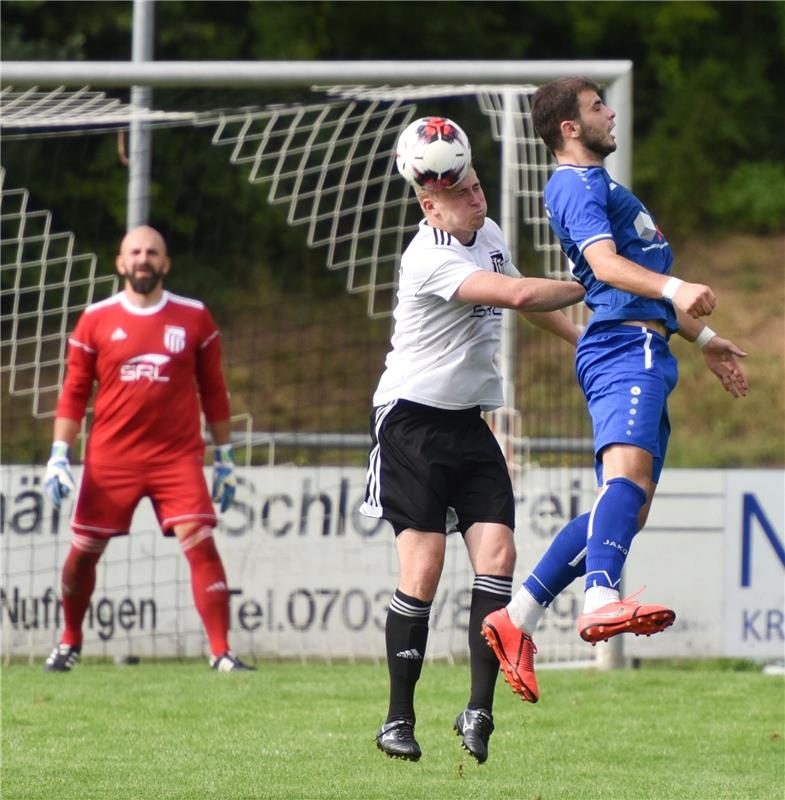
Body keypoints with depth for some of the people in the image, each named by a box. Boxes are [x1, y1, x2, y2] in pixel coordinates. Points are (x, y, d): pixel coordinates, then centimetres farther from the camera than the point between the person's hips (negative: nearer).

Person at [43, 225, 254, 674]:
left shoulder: (195, 318, 4)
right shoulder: (96, 320, 3)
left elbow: (213, 391, 10)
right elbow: (74, 393, 7)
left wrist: (225, 457, 10)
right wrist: (59, 454, -1)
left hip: (177, 457, -1)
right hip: (109, 460, 1)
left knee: (201, 546, -14)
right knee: (83, 552, 5)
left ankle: (221, 653, -12)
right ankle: (70, 643, 28)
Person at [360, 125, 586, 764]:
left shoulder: (489, 234, 9)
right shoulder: (432, 258, -20)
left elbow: (526, 300, 30)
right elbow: (521, 295, -29)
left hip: (470, 421, 8)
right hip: (413, 419, -8)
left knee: (497, 551, -8)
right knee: (424, 563, -12)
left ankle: (479, 710, -11)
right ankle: (399, 720, -3)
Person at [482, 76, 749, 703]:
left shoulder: (597, 184, 30)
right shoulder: (578, 186, -4)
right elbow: (605, 263, -22)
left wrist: (702, 337, 40)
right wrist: (673, 289, -36)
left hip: (647, 352, 10)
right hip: (623, 346, -10)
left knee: (627, 508, 6)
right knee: (628, 469, -32)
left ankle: (518, 619, 9)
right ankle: (602, 600, -53)